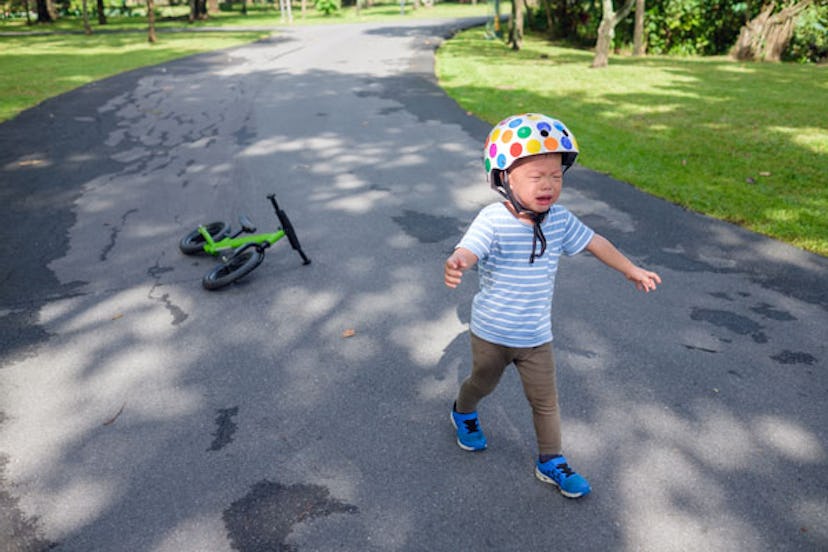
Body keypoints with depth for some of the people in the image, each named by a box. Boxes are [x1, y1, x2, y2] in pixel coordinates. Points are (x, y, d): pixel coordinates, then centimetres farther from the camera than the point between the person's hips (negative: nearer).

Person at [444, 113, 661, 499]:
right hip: (491, 333, -3)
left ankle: (551, 462, 34)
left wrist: (632, 270, 18)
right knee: (482, 383, 23)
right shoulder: (493, 220, -24)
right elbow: (468, 249, -41)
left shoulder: (560, 219, -8)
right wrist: (454, 266, -65)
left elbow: (594, 242, 7)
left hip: (537, 337, 3)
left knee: (545, 401, 12)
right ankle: (463, 413, 56)